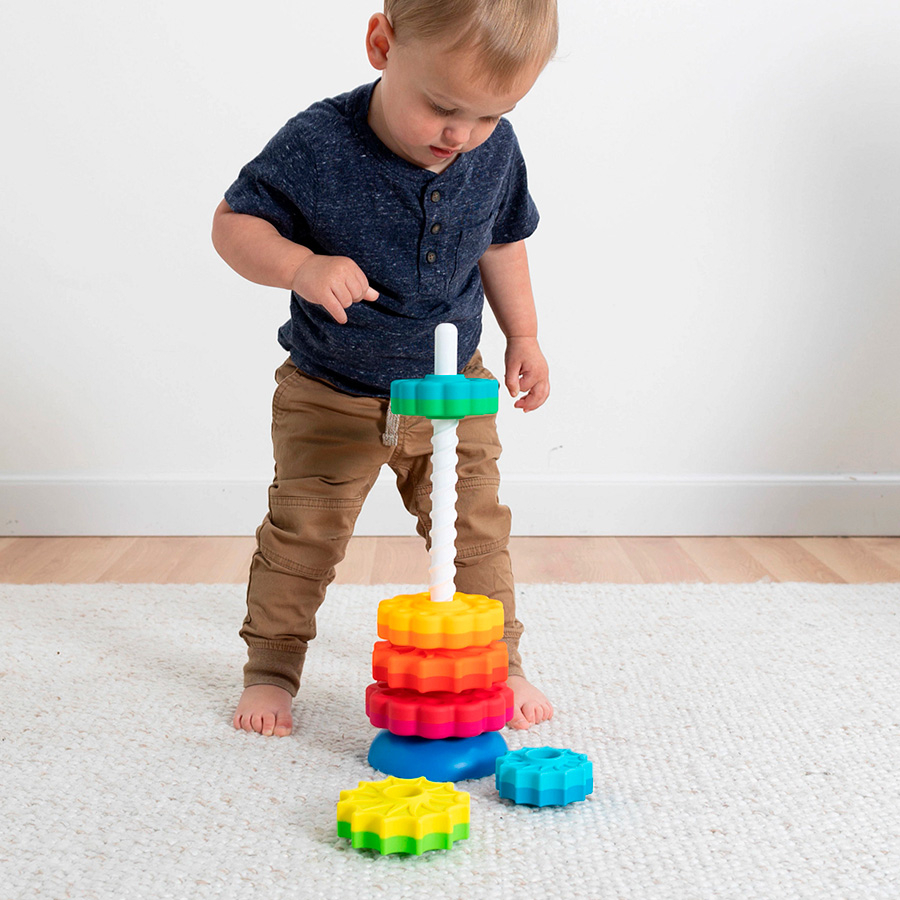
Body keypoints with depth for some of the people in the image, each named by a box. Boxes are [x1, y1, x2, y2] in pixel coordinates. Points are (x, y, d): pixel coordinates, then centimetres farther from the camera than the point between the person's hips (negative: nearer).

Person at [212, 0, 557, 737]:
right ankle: (271, 669, 23)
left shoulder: (496, 152, -11)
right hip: (330, 396, -2)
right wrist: (300, 267, -35)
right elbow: (233, 223, -17)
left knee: (477, 531, 6)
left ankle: (500, 663, 24)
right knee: (302, 536, 4)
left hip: (453, 390, 3)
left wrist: (524, 337, 7)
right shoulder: (318, 146, -25)